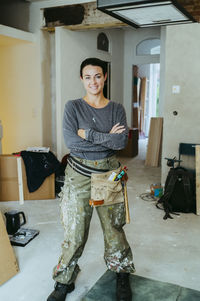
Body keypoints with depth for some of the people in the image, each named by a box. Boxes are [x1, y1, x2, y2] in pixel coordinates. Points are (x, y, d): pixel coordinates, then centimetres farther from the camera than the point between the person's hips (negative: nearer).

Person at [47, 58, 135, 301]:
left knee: (114, 227, 11)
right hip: (79, 174, -1)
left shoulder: (116, 109, 3)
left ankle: (122, 276, 33)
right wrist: (108, 138, -15)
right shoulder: (73, 107, -2)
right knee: (74, 231, 5)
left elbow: (122, 141, -12)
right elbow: (70, 141, -17)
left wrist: (88, 134, -16)